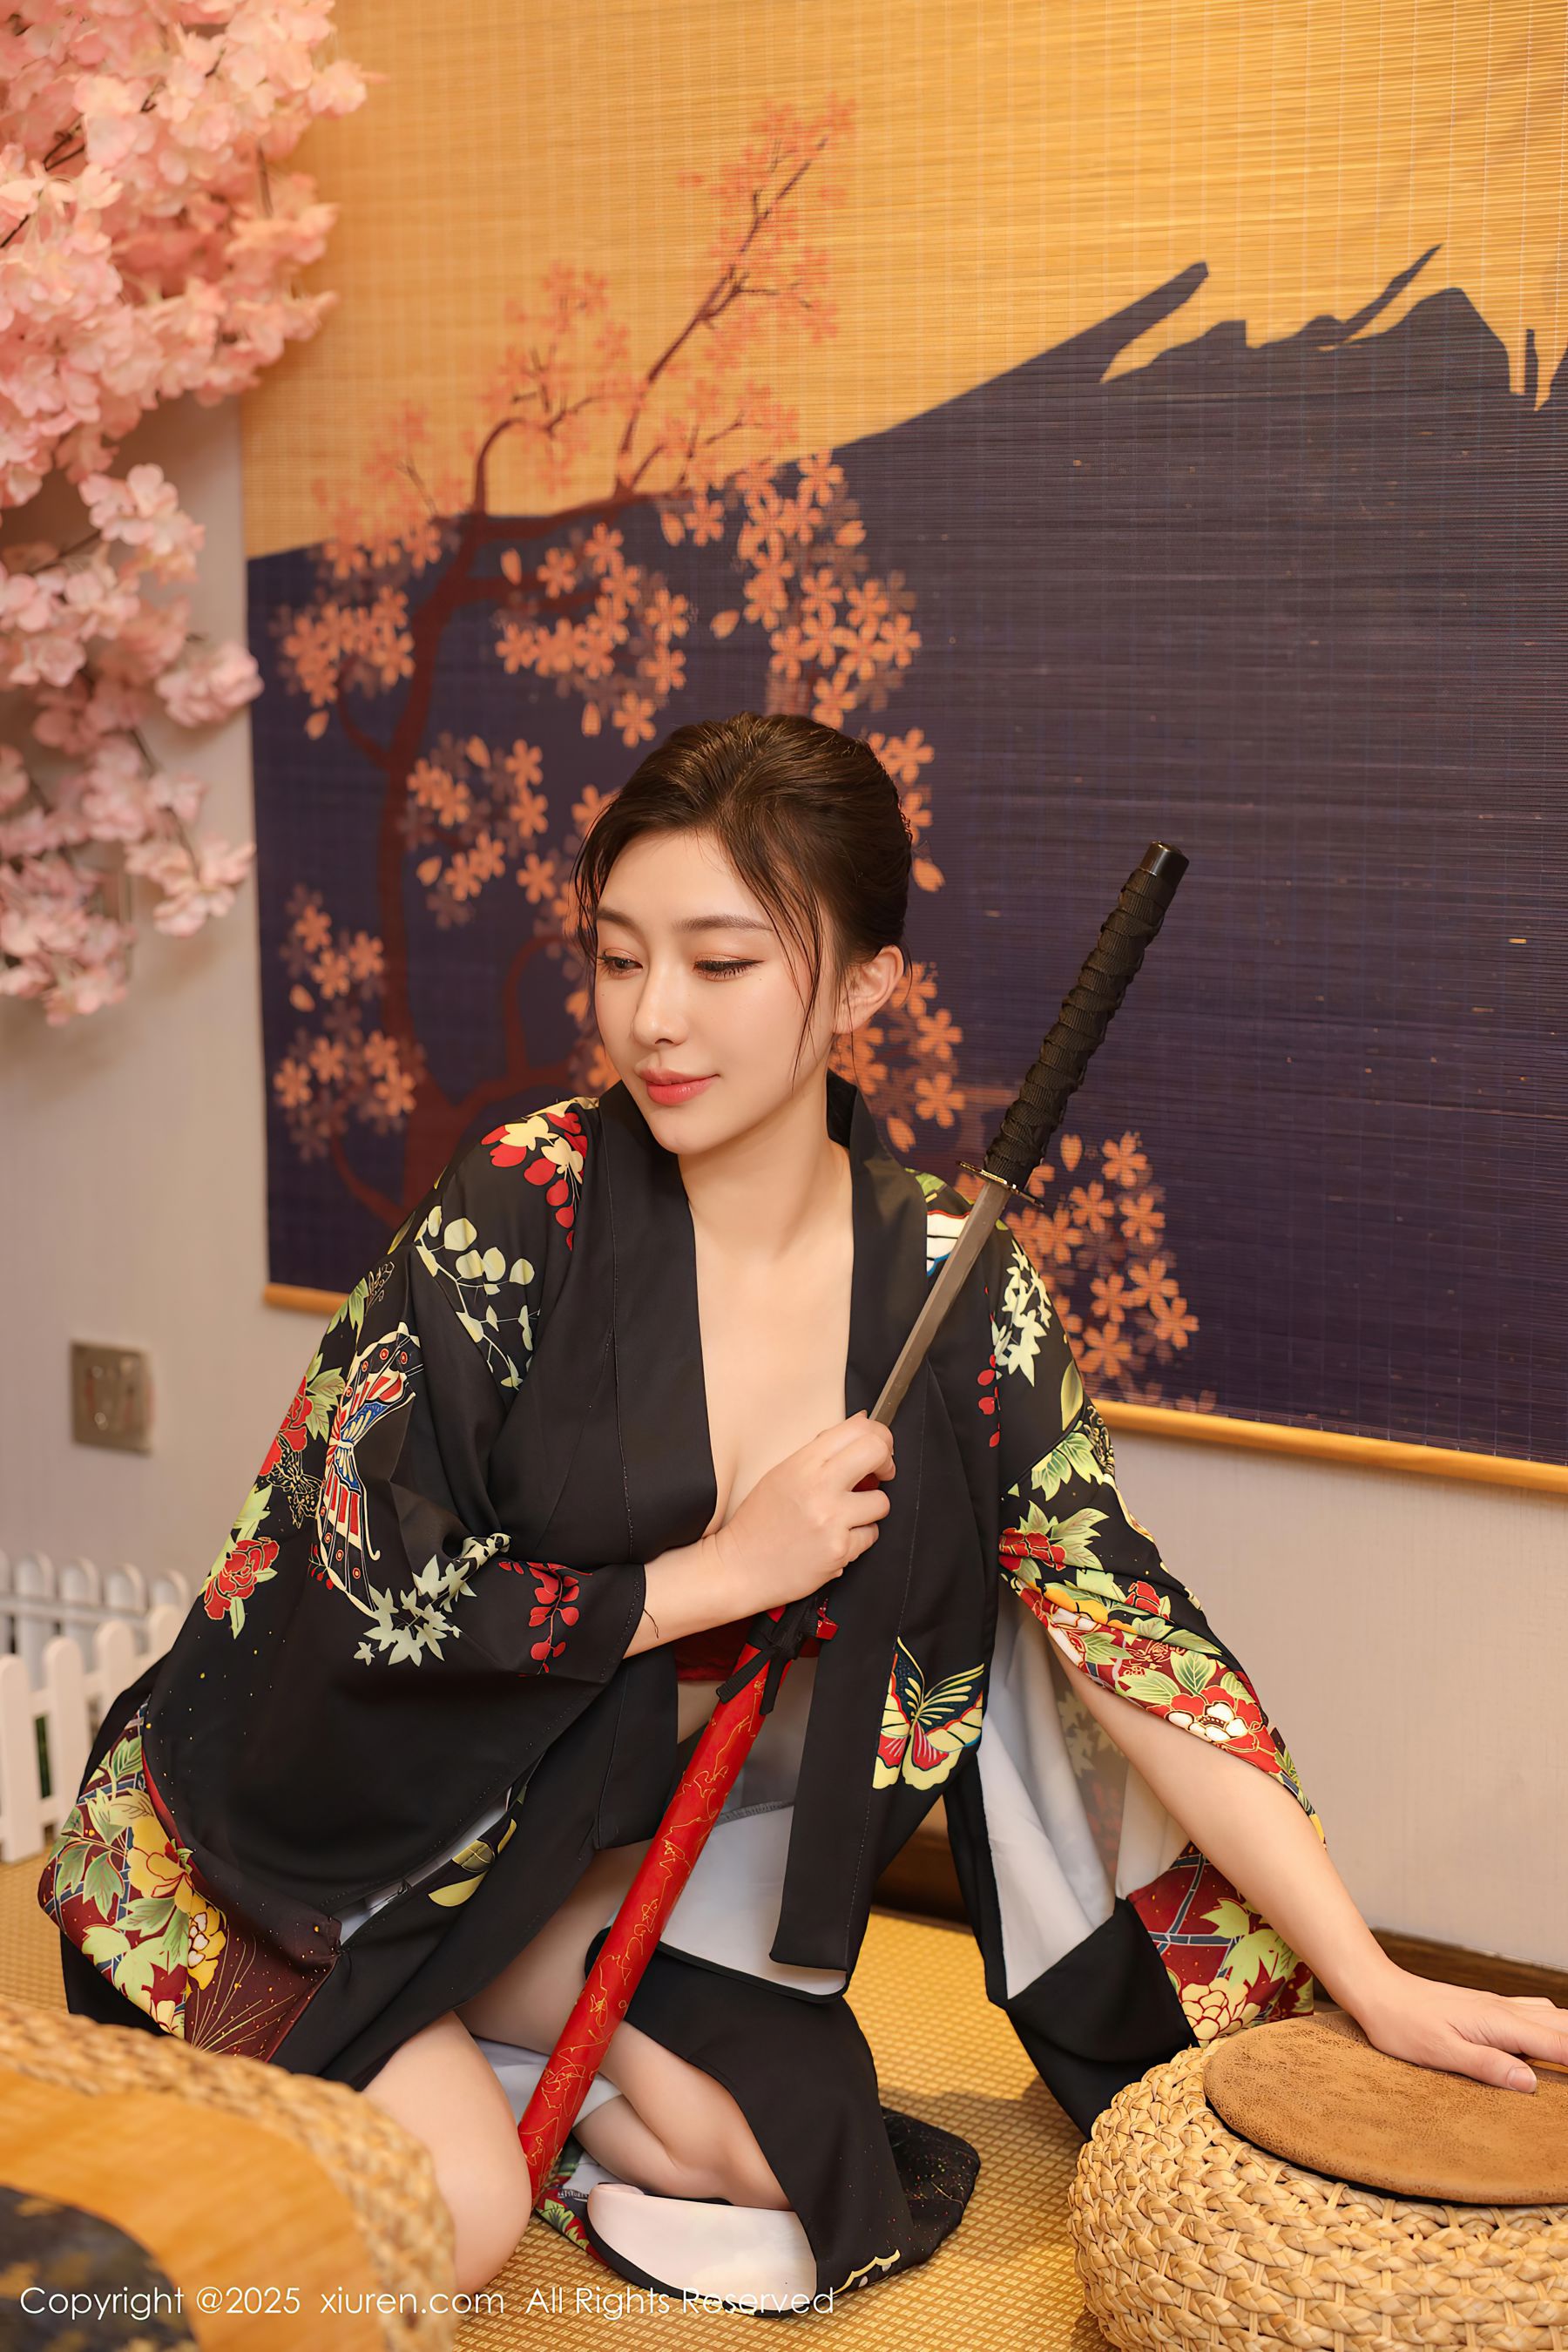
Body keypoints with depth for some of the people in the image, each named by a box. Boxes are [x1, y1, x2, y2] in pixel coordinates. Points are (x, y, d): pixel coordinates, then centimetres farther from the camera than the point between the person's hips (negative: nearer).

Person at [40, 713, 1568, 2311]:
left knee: (777, 2155, -10)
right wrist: (728, 1571, -18)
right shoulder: (528, 1205, -19)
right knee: (451, 2216, -21)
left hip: (600, 1858, 4)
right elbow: (368, 1581, -19)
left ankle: (471, 2053, 12)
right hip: (346, 1824, -4)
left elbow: (1137, 1643, -11)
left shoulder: (949, 1291, -10)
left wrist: (1377, 1988, -17)